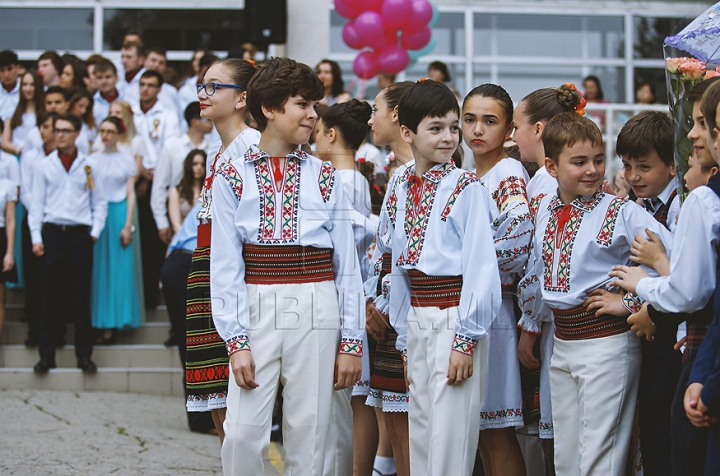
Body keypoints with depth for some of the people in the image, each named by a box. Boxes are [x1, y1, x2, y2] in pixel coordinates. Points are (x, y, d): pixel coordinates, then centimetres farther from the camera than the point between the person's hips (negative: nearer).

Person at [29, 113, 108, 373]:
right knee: (49, 295, 0)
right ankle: (46, 354, 5)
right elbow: (36, 203, 7)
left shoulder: (89, 166, 6)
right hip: (53, 232, 0)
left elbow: (100, 202, 10)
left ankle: (84, 354, 7)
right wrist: (36, 238, 0)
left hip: (80, 234, 0)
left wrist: (95, 232, -1)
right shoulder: (45, 166, 7)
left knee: (81, 296, 1)